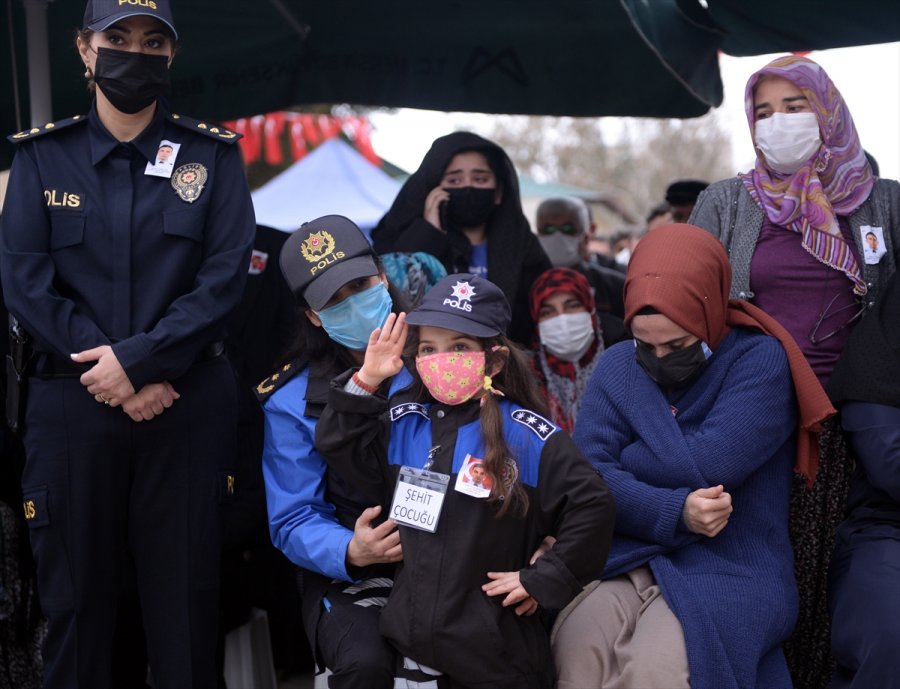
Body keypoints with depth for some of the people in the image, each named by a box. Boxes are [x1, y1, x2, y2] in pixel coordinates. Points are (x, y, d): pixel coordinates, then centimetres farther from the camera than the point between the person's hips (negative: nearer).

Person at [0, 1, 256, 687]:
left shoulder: (213, 155, 5)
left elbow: (225, 275, -5)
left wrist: (138, 359, -16)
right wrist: (114, 376, -13)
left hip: (189, 406, -1)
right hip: (72, 405, 1)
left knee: (185, 593, 5)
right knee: (75, 592, 8)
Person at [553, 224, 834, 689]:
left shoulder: (760, 360, -6)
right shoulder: (617, 365, 6)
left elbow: (706, 464, -19)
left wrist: (623, 461, -1)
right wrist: (675, 514, -22)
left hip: (728, 568, -3)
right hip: (622, 557, 3)